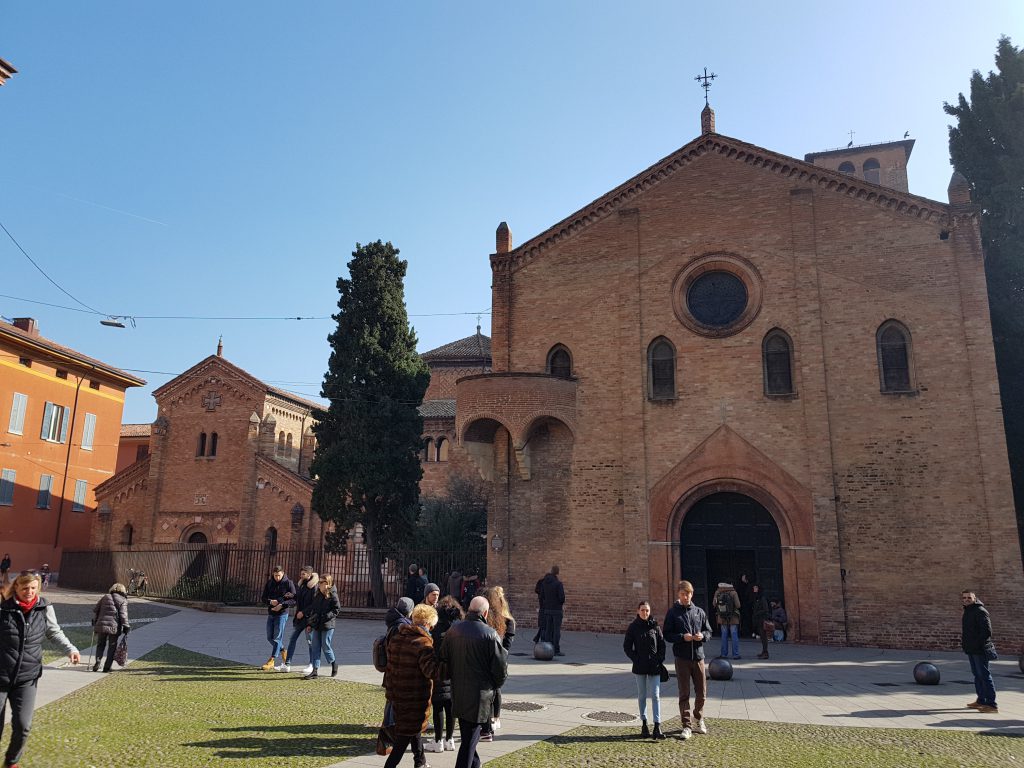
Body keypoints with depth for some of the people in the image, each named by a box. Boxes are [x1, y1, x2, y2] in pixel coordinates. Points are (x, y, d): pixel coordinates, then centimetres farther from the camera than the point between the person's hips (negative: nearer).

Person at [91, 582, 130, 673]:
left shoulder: (105, 597, 13)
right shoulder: (123, 600, 1)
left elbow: (95, 609, 14)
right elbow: (123, 615, -7)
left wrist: (94, 621, 24)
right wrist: (126, 626, -4)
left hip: (101, 625, 3)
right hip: (114, 627, -3)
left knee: (100, 645, 17)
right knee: (112, 647, 8)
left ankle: (97, 661, -3)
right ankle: (107, 666, 5)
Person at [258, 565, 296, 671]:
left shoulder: (288, 583, -7)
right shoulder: (269, 583, 5)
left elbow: (294, 599, -9)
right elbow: (262, 598, 5)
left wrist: (282, 605, -21)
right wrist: (270, 602, -16)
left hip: (282, 614, -6)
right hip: (270, 614, 6)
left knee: (277, 637, -6)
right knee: (270, 637, 10)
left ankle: (271, 660, -1)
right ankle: (283, 651, 31)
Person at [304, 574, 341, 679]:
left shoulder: (332, 595, -9)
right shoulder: (317, 595, 11)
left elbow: (337, 609, -12)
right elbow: (312, 609, 15)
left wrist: (325, 617, -21)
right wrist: (309, 624, 11)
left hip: (327, 626, -6)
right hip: (316, 626, 6)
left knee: (325, 647, 0)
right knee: (315, 647, 3)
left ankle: (334, 664, 26)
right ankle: (315, 671, 6)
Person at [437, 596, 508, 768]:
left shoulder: (453, 630, 0)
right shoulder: (490, 634, -18)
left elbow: (443, 658, 10)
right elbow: (501, 666, -12)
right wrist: (495, 685, 7)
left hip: (458, 692, 6)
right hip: (479, 694, -6)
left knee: (467, 734, 22)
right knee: (470, 738, 3)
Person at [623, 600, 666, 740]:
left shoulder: (655, 625, 0)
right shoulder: (633, 627, -2)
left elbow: (662, 644, 4)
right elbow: (627, 646, 1)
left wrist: (660, 660, -6)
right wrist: (636, 659, -8)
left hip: (655, 667, 0)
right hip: (640, 667, 0)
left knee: (656, 696, -4)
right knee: (642, 696, 10)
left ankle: (657, 727, -5)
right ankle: (644, 724, 21)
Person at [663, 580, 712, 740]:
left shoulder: (700, 612, 8)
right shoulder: (673, 612, 0)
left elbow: (709, 632, 12)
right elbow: (667, 635, -2)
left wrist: (703, 636, -10)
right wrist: (682, 637, -17)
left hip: (698, 657, 3)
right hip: (682, 658, -3)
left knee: (702, 692, 9)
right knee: (684, 694, 0)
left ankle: (698, 718, 34)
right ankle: (687, 726, 8)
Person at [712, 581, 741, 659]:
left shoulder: (718, 593, -5)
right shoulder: (733, 593, -13)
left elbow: (714, 604, 2)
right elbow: (738, 605, -15)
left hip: (722, 618, 3)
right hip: (733, 618, -3)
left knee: (724, 636, 11)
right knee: (734, 636, 5)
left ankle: (724, 654, 13)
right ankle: (736, 654, 5)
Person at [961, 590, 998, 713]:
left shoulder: (980, 611, -15)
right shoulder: (967, 611, 16)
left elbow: (987, 631, -21)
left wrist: (977, 643, -20)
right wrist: (964, 641, 12)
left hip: (980, 650, -10)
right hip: (971, 650, 10)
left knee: (984, 675, -7)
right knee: (977, 675, 16)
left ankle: (991, 704, -4)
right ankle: (981, 700, 26)